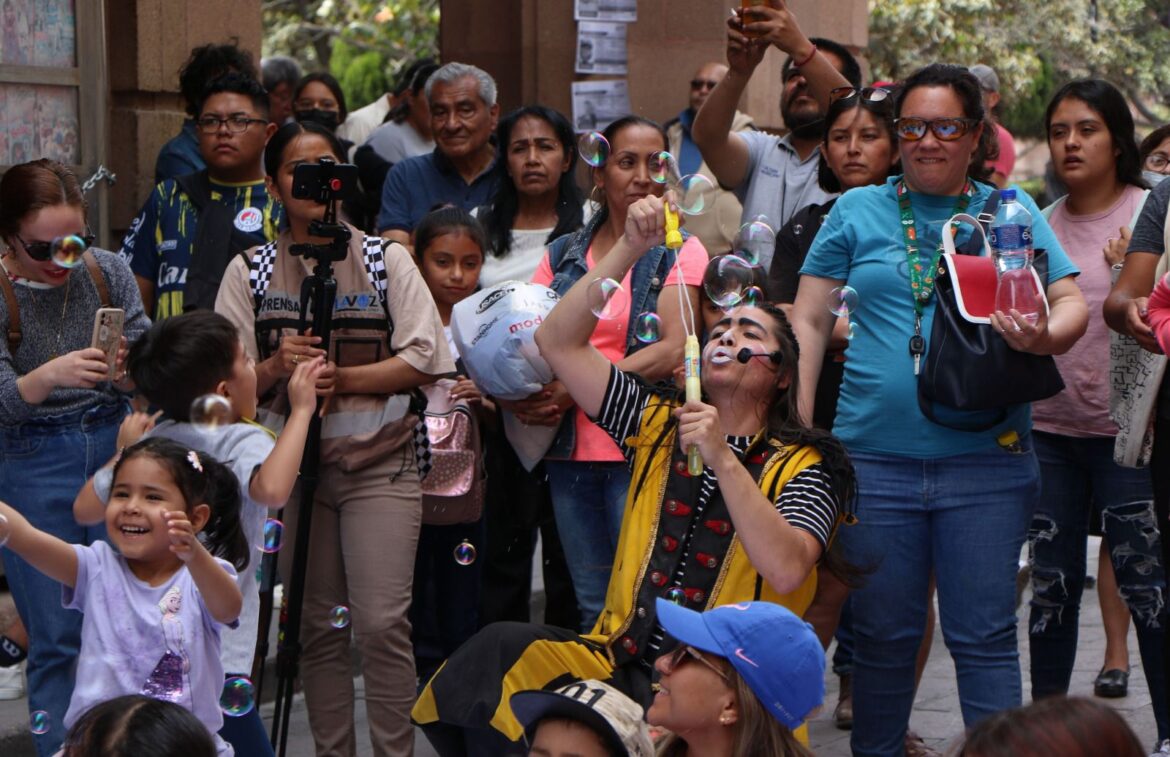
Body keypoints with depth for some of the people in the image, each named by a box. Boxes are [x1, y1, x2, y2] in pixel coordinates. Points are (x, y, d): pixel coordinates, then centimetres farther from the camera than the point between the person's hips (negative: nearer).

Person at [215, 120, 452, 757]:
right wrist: (278, 366, -19)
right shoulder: (249, 270, 6)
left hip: (380, 464, -2)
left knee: (382, 624, -11)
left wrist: (340, 378, -17)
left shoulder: (386, 260, 4)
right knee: (316, 627, 6)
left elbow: (422, 361, -5)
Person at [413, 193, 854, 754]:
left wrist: (722, 458, -20)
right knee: (500, 650, -25)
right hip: (621, 660, 4)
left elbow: (786, 570, -17)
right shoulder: (658, 425, 16)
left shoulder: (801, 466, 3)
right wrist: (630, 247, 0)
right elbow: (557, 341, 8)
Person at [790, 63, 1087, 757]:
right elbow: (809, 321, 8)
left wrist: (1046, 335, -20)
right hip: (875, 458, 1)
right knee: (884, 634, 8)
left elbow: (1073, 302, 3)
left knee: (984, 636, 0)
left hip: (986, 463, -1)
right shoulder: (858, 212, 9)